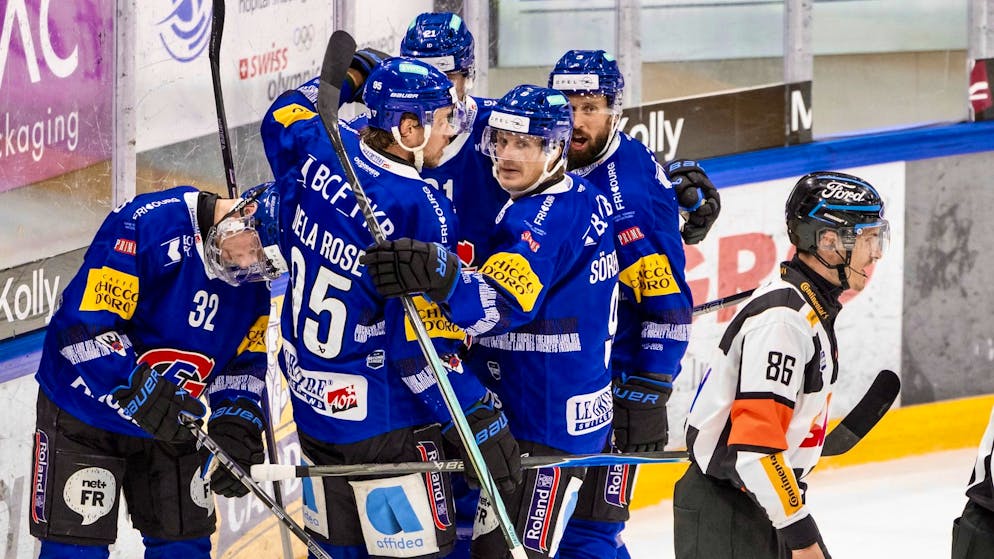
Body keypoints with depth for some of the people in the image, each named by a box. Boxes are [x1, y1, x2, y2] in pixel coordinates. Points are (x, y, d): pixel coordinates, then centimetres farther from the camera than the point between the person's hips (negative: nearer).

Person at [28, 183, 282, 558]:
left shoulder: (252, 278, -5)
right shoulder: (147, 223, -27)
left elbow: (245, 361, 2)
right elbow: (85, 323, -31)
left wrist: (235, 426, -16)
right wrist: (141, 393, -38)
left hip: (173, 422, 6)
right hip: (86, 411, -6)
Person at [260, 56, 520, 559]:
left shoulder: (320, 149, -4)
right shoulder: (424, 212, -22)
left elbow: (285, 114, 23)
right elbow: (422, 347, -22)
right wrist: (481, 423, -15)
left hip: (310, 401, 8)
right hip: (382, 419, -8)